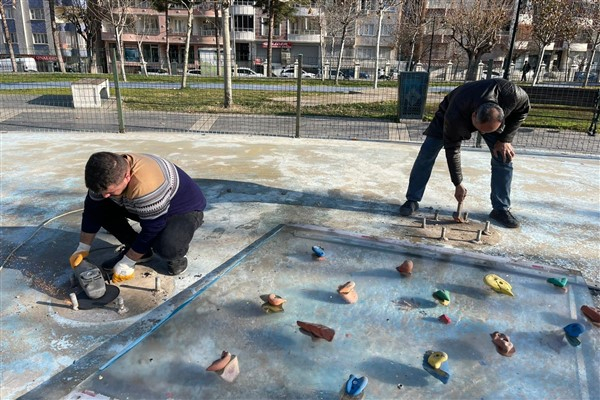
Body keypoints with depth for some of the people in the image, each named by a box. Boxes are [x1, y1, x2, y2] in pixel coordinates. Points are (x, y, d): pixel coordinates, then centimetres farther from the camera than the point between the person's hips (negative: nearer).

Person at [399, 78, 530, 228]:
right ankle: (412, 200, -1)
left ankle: (501, 208, 1)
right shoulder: (454, 117, -43)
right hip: (450, 111, -2)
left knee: (504, 156, -11)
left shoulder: (511, 94, -40)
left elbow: (523, 109, -14)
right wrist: (458, 184, -21)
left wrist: (505, 139, -21)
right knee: (427, 153, -13)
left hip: (490, 118, 2)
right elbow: (452, 150, -29)